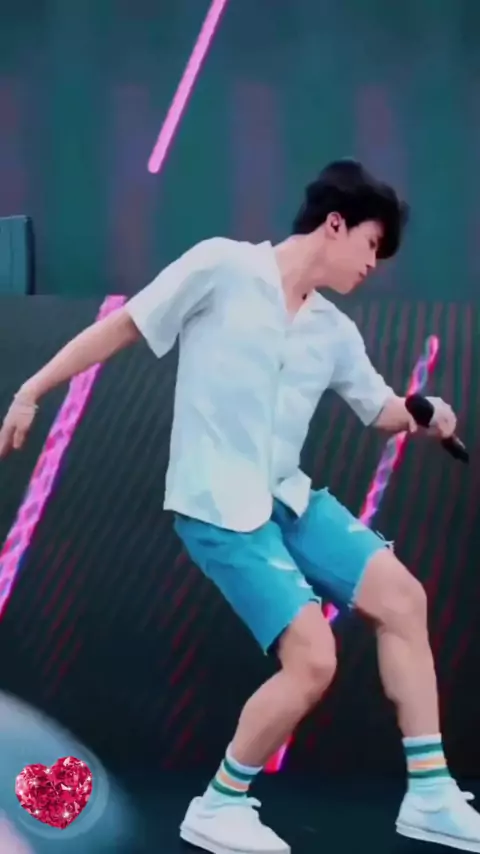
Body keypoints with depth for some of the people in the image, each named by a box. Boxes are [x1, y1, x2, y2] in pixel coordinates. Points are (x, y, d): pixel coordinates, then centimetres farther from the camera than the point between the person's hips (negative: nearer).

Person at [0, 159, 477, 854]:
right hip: (216, 505, -8)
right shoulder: (222, 267, -9)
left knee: (402, 598, 3)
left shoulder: (335, 332, 9)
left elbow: (382, 408, 19)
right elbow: (121, 327, -3)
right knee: (312, 659, -15)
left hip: (287, 497, 8)